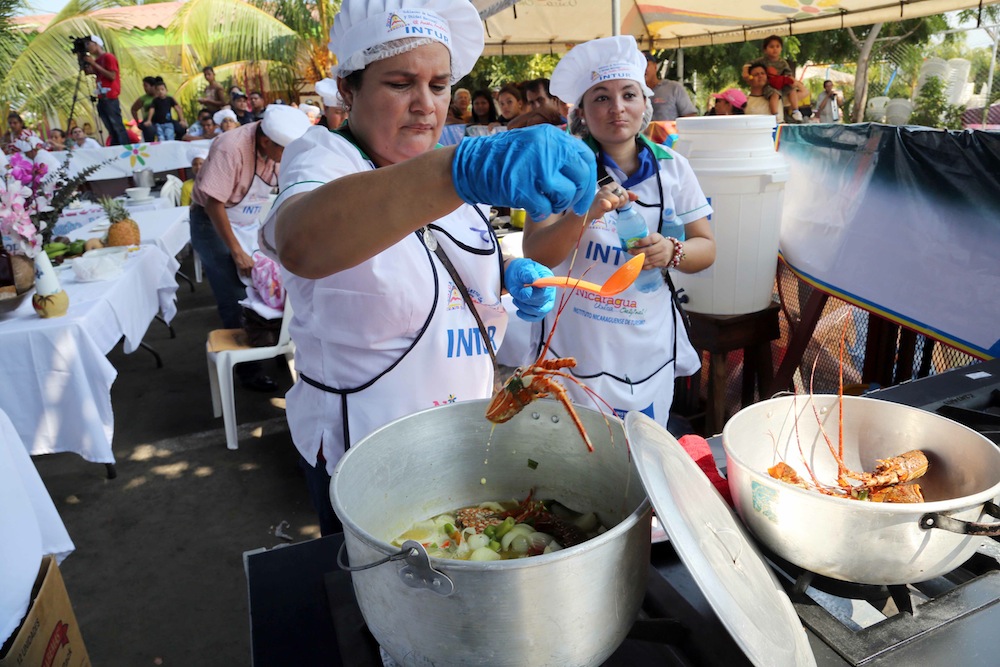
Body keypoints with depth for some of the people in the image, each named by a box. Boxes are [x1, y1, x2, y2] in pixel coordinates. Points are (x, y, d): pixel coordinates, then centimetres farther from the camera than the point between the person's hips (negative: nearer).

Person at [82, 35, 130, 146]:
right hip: (101, 99, 8)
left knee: (117, 127, -12)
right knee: (111, 129, 4)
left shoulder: (108, 57, -4)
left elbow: (112, 76, -15)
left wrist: (94, 64, -12)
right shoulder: (97, 60, 19)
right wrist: (84, 61, 7)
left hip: (110, 99, -8)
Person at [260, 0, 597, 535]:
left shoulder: (441, 163, 2)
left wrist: (513, 275, -7)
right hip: (364, 457, -6)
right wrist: (462, 170, -59)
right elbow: (302, 246, -44)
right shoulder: (323, 159, -18)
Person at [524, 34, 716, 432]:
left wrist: (672, 253, -19)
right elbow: (535, 256, -15)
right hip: (578, 346, -2)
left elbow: (706, 248, 3)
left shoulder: (671, 166, 0)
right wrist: (585, 212, -32)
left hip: (649, 349, 3)